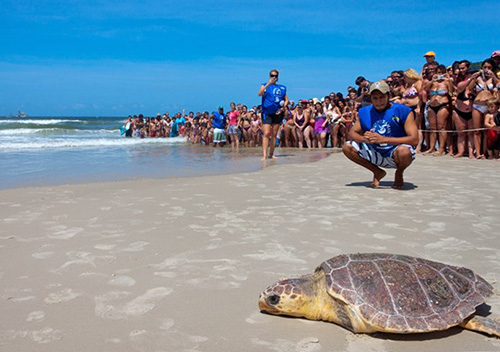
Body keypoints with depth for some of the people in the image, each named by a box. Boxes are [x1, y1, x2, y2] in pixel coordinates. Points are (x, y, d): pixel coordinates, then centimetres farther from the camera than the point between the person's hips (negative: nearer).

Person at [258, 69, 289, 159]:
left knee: (274, 134, 7)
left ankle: (271, 154, 15)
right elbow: (260, 94, -14)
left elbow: (286, 100, 16)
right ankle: (264, 155, -18)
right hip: (267, 112, -3)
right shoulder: (265, 85, 6)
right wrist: (268, 84, -24)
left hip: (277, 112, 3)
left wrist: (283, 108, -2)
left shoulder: (282, 87, 13)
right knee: (266, 133, -14)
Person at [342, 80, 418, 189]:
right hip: (377, 154, 5)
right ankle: (378, 172, 8)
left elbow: (414, 139, -23)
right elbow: (352, 133, 2)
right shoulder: (365, 112, 0)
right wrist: (364, 138, -24)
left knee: (404, 152, -39)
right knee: (347, 147, -8)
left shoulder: (403, 111, -15)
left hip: (395, 155, -4)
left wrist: (384, 139, -32)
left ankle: (399, 174, 0)